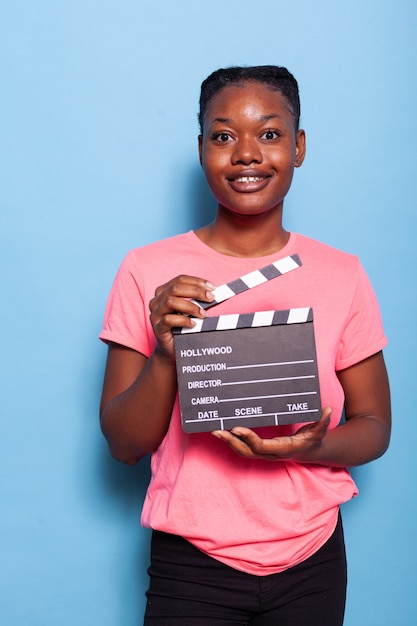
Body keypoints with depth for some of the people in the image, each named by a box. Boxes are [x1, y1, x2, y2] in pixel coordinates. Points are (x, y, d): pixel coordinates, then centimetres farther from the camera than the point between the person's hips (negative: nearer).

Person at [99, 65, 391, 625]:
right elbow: (124, 445, -5)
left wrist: (310, 446, -17)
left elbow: (375, 426, 3)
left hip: (311, 562, 2)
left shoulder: (342, 275, -3)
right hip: (192, 562, -2)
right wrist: (165, 357, -22)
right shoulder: (147, 272, -7)